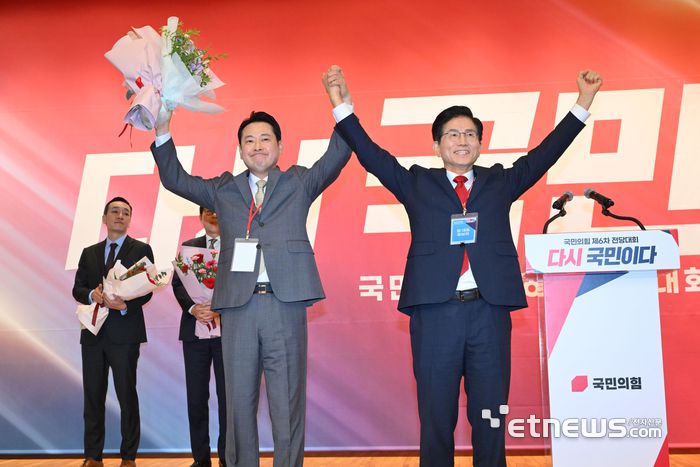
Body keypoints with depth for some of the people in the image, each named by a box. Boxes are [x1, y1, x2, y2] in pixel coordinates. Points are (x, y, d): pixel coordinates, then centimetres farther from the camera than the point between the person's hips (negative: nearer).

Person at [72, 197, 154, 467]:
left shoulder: (141, 250, 3)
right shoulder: (89, 253, 16)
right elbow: (77, 289, 10)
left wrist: (126, 305, -21)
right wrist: (92, 295, -12)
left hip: (125, 332, -4)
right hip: (94, 332, 4)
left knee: (127, 395, 1)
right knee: (93, 396, 8)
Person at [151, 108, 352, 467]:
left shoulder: (299, 183, 14)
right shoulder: (223, 189, 18)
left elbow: (336, 157, 4)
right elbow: (175, 179, 18)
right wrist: (163, 130, 7)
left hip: (285, 303, -2)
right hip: (238, 304, 2)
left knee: (287, 403, 3)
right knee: (239, 402, 7)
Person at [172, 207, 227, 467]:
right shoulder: (188, 246, 12)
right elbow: (178, 284, 5)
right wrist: (193, 308, -13)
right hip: (194, 330, 3)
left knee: (227, 396, 2)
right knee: (196, 397, 6)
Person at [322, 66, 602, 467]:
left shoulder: (501, 181, 16)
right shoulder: (417, 184, 12)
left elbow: (545, 154, 13)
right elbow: (373, 156, 6)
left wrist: (582, 104, 8)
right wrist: (343, 106, -2)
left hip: (489, 309, 1)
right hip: (435, 310, -1)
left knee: (490, 415, 8)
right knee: (436, 415, 6)